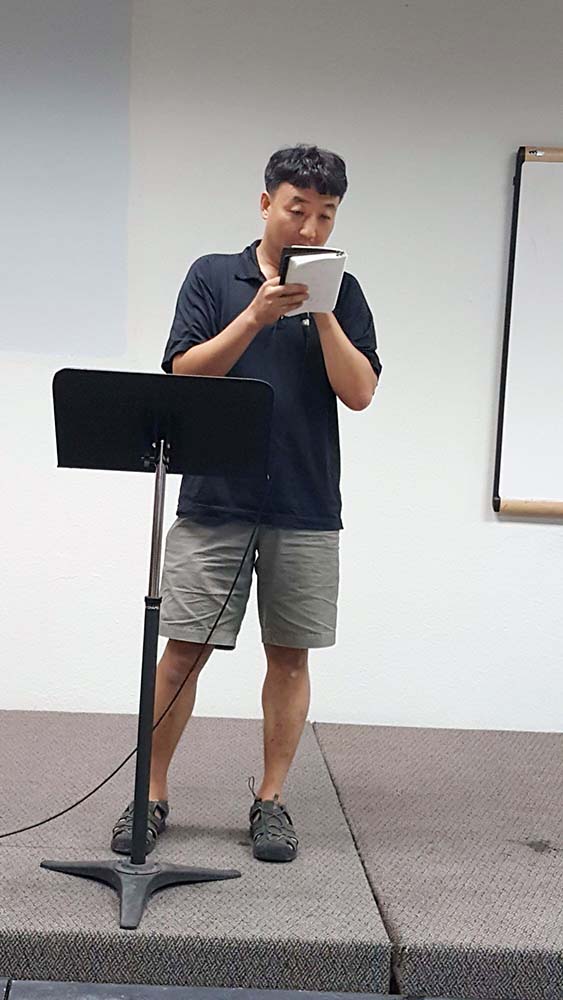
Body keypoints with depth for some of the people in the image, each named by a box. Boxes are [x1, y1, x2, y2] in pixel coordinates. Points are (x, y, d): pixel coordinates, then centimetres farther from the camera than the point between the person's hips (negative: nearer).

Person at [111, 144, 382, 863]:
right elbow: (185, 373, -5)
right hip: (213, 503, -1)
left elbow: (359, 391, -2)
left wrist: (320, 312, -12)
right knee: (183, 651, 1)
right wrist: (257, 317, -15)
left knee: (289, 655, 7)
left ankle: (271, 800, 21)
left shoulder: (340, 291, 7)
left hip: (306, 511, 2)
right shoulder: (212, 276, 5)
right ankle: (152, 796, 17)